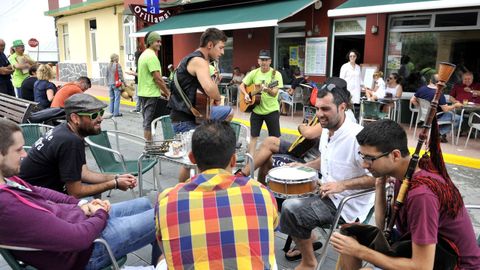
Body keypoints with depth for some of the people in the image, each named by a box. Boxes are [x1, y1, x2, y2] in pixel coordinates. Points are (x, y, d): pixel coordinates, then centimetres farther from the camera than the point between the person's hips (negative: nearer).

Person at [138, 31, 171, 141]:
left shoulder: (144, 54, 15)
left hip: (143, 93, 10)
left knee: (147, 121, 15)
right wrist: (168, 92, -9)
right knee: (149, 122, -3)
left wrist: (160, 90, 18)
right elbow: (158, 78, -19)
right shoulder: (152, 56, -16)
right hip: (151, 95, -10)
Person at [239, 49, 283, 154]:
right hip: (256, 109, 3)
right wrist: (246, 94, -10)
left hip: (271, 110, -3)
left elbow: (275, 93, -18)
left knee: (275, 137, 2)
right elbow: (241, 86, 9)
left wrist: (268, 90, -40)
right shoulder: (254, 73, 1)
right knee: (253, 136, 8)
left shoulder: (275, 74, -9)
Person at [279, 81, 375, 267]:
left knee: (290, 209, -20)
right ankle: (306, 241, 27)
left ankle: (309, 262, 4)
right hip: (326, 193, 9)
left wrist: (342, 185, -32)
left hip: (347, 204, -9)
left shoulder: (357, 136, -26)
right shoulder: (326, 131, 2)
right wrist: (303, 167, 6)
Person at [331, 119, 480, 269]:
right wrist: (380, 186, -12)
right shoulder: (403, 170, -7)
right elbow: (383, 226, -1)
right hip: (419, 248, 8)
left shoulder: (421, 194, -32)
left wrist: (360, 251, -25)